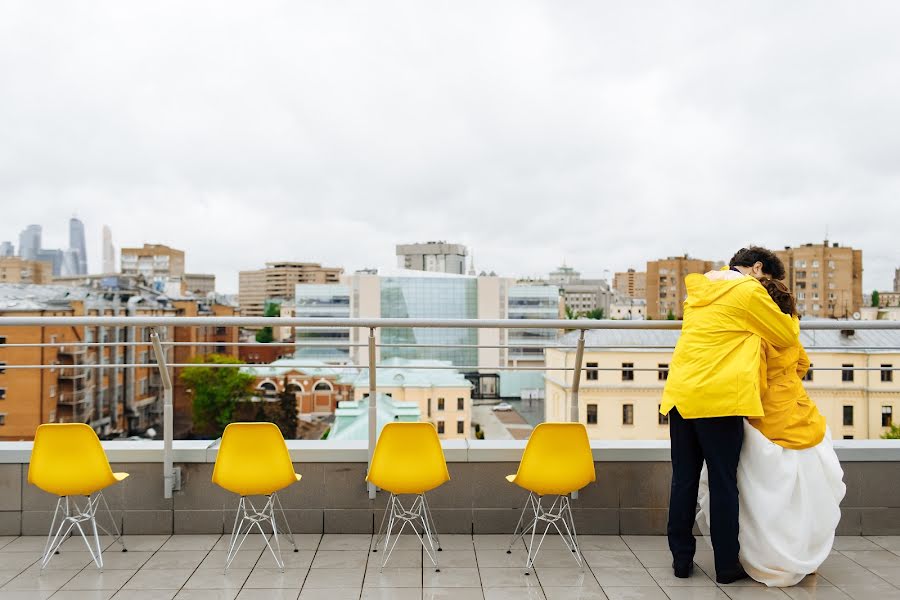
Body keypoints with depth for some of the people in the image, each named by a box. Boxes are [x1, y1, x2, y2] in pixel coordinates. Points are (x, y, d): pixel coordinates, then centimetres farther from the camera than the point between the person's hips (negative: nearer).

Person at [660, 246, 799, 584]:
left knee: (684, 480, 10)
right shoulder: (749, 291, -2)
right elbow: (787, 336, 7)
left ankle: (681, 559, 17)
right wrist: (787, 314, 25)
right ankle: (726, 565, 12)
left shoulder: (699, 289, 19)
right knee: (723, 483, 3)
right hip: (719, 399, -6)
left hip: (680, 395, 7)